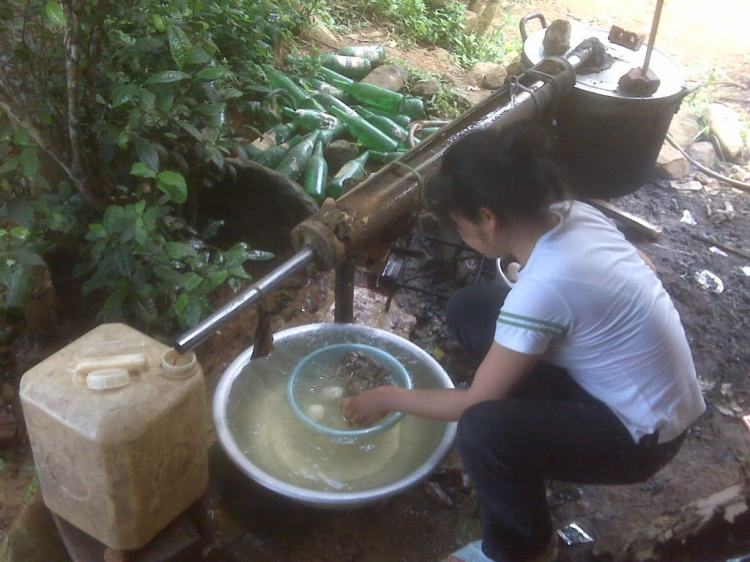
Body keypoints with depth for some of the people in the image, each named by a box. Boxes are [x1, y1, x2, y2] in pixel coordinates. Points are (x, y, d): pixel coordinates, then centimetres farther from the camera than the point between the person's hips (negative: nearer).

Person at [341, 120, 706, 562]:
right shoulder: (574, 214, -11)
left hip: (641, 436, -8)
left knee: (484, 430, -33)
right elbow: (645, 267, 10)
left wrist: (388, 397, -7)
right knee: (470, 309, 1)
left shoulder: (542, 287, -33)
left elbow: (474, 403, -22)